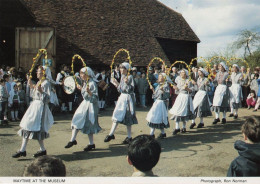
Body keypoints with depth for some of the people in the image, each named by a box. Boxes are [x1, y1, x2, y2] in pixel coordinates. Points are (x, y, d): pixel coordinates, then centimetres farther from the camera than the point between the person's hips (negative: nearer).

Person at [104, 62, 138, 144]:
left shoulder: (130, 77, -10)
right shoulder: (122, 77, 12)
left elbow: (131, 90, -16)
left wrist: (127, 83, -29)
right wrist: (117, 85, 4)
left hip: (128, 98, -7)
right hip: (122, 97, 7)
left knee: (128, 116, -1)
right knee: (117, 114, 2)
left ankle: (129, 137, 10)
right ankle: (111, 134, 4)